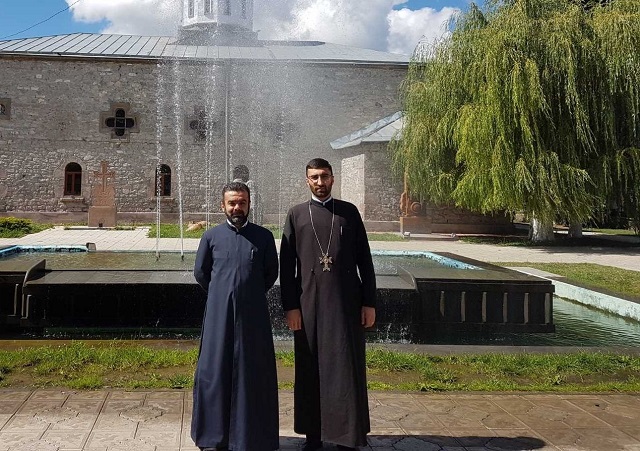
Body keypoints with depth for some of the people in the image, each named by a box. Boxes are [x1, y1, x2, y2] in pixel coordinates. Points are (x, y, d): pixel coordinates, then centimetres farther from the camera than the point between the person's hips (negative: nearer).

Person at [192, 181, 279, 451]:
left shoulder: (264, 237, 3)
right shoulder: (211, 236, 4)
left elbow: (271, 273, 12)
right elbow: (200, 273, 14)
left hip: (252, 317, 0)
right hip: (219, 316, 1)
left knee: (252, 373, 4)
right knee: (215, 371, 5)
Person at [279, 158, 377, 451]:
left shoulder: (349, 212, 6)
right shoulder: (296, 215, 6)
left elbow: (364, 259, 6)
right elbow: (286, 265, 3)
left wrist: (369, 302, 1)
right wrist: (290, 306, -3)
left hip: (345, 302, 0)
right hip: (309, 303, 0)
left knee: (347, 367, 2)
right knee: (311, 370, 6)